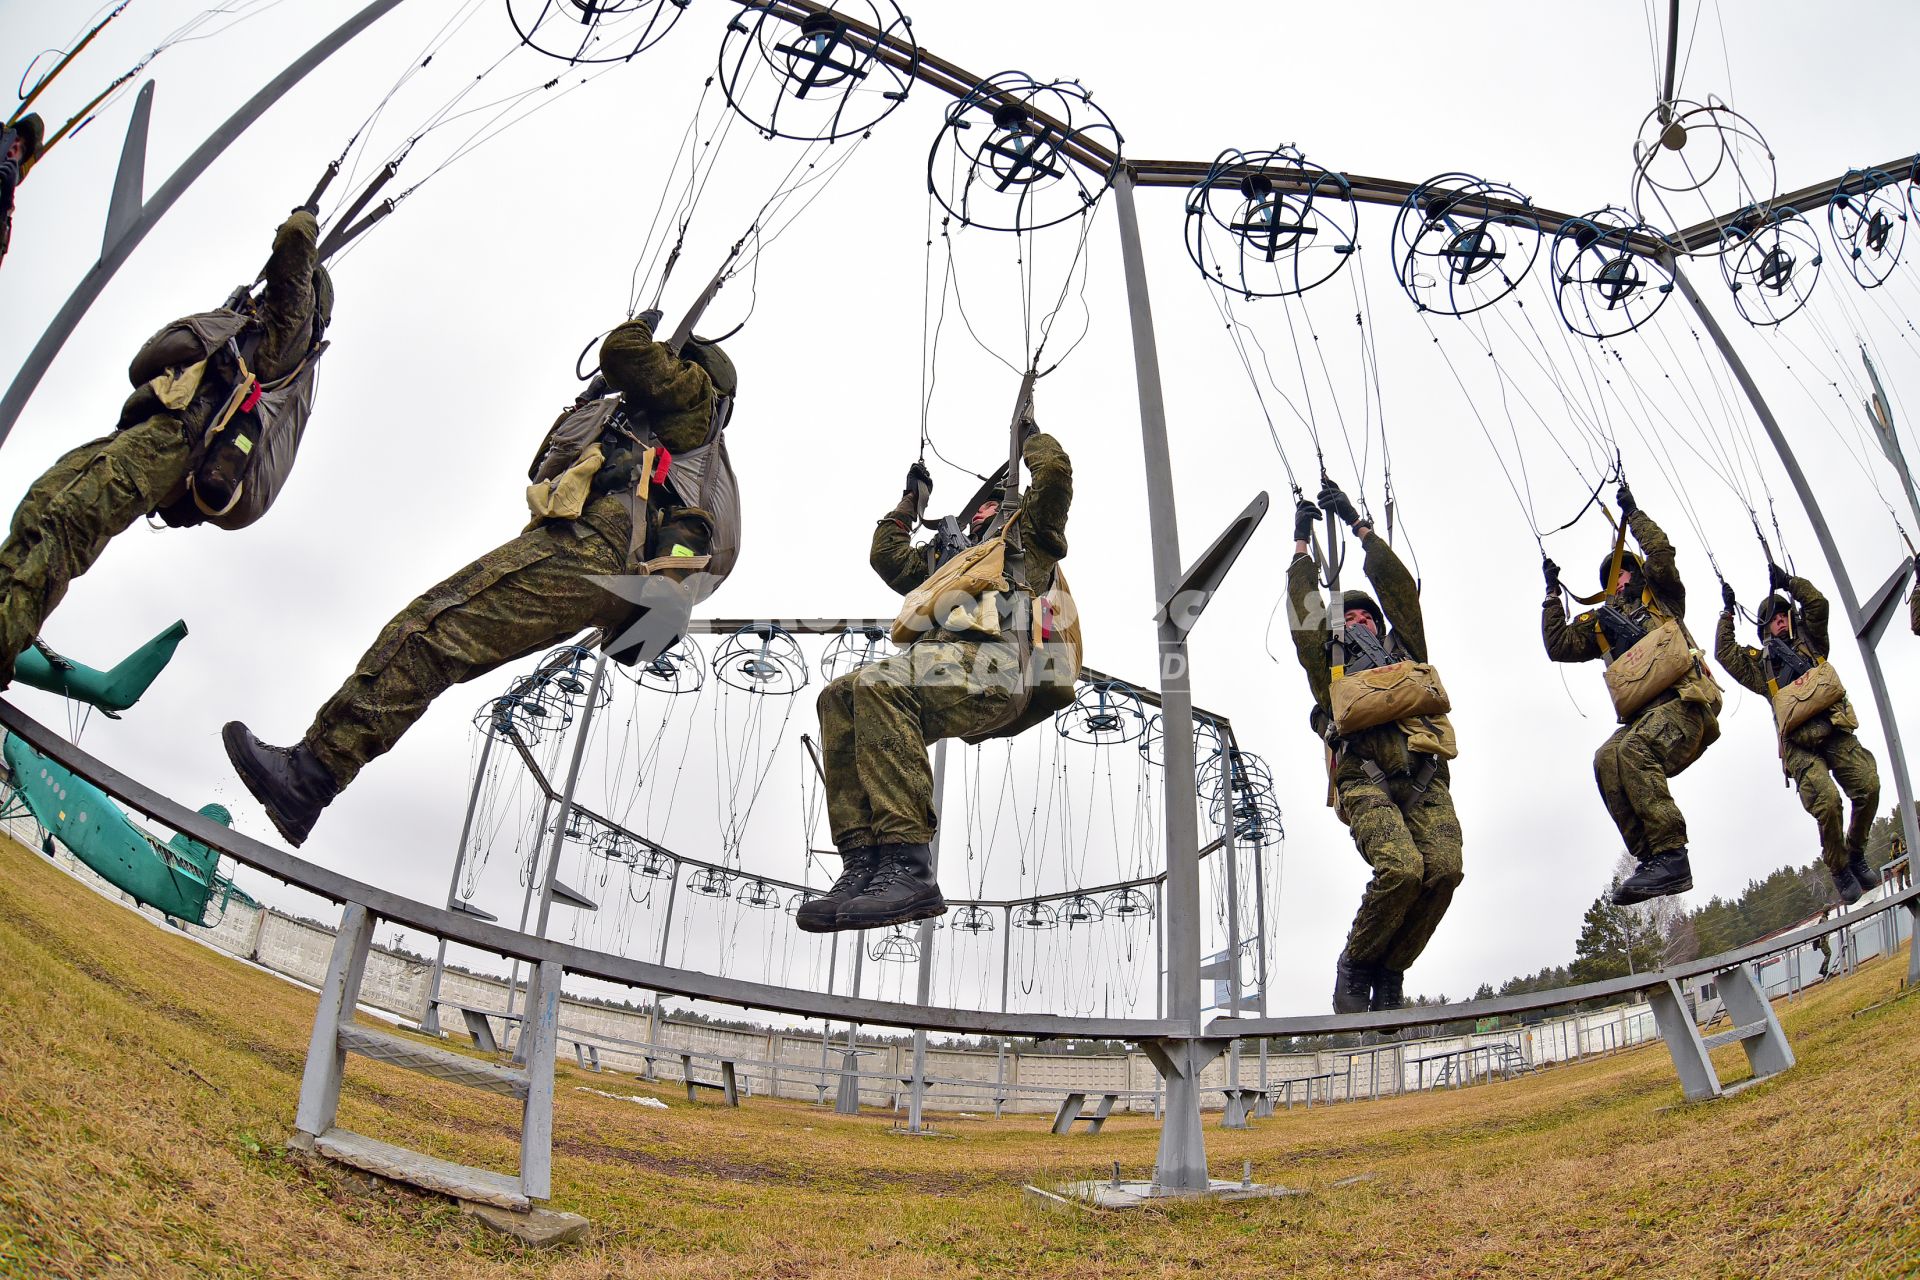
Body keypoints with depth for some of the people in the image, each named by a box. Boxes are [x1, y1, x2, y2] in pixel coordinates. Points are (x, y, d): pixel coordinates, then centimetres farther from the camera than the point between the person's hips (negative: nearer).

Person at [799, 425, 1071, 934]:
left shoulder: (1024, 536, 29)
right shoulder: (946, 557, 46)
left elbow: (1055, 473, 18)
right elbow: (886, 556, 44)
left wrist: (1031, 435, 36)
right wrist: (911, 499, 50)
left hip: (991, 664, -6)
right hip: (933, 658, 6)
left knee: (878, 686, -36)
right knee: (839, 696, -25)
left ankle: (908, 865, -46)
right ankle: (862, 863, -37)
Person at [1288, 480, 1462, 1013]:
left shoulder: (1405, 651, 32)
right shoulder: (1329, 663, 28)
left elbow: (1398, 587, 28)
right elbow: (1306, 612, 22)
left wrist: (1359, 524, 31)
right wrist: (1302, 543, 29)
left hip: (1424, 776, 3)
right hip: (1365, 779, -2)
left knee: (1444, 868, -23)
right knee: (1401, 868, -28)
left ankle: (1391, 972, -4)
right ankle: (1355, 967, -6)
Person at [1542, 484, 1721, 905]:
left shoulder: (1661, 598, 18)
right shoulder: (1600, 622, 29)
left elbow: (1661, 553, 1)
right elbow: (1558, 645, 22)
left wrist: (1632, 513, 9)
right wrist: (1553, 593, 22)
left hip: (1684, 701, -5)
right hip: (1642, 715, 5)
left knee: (1634, 750, -33)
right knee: (1607, 759, -26)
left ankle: (1671, 858, -37)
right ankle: (1652, 859, -30)